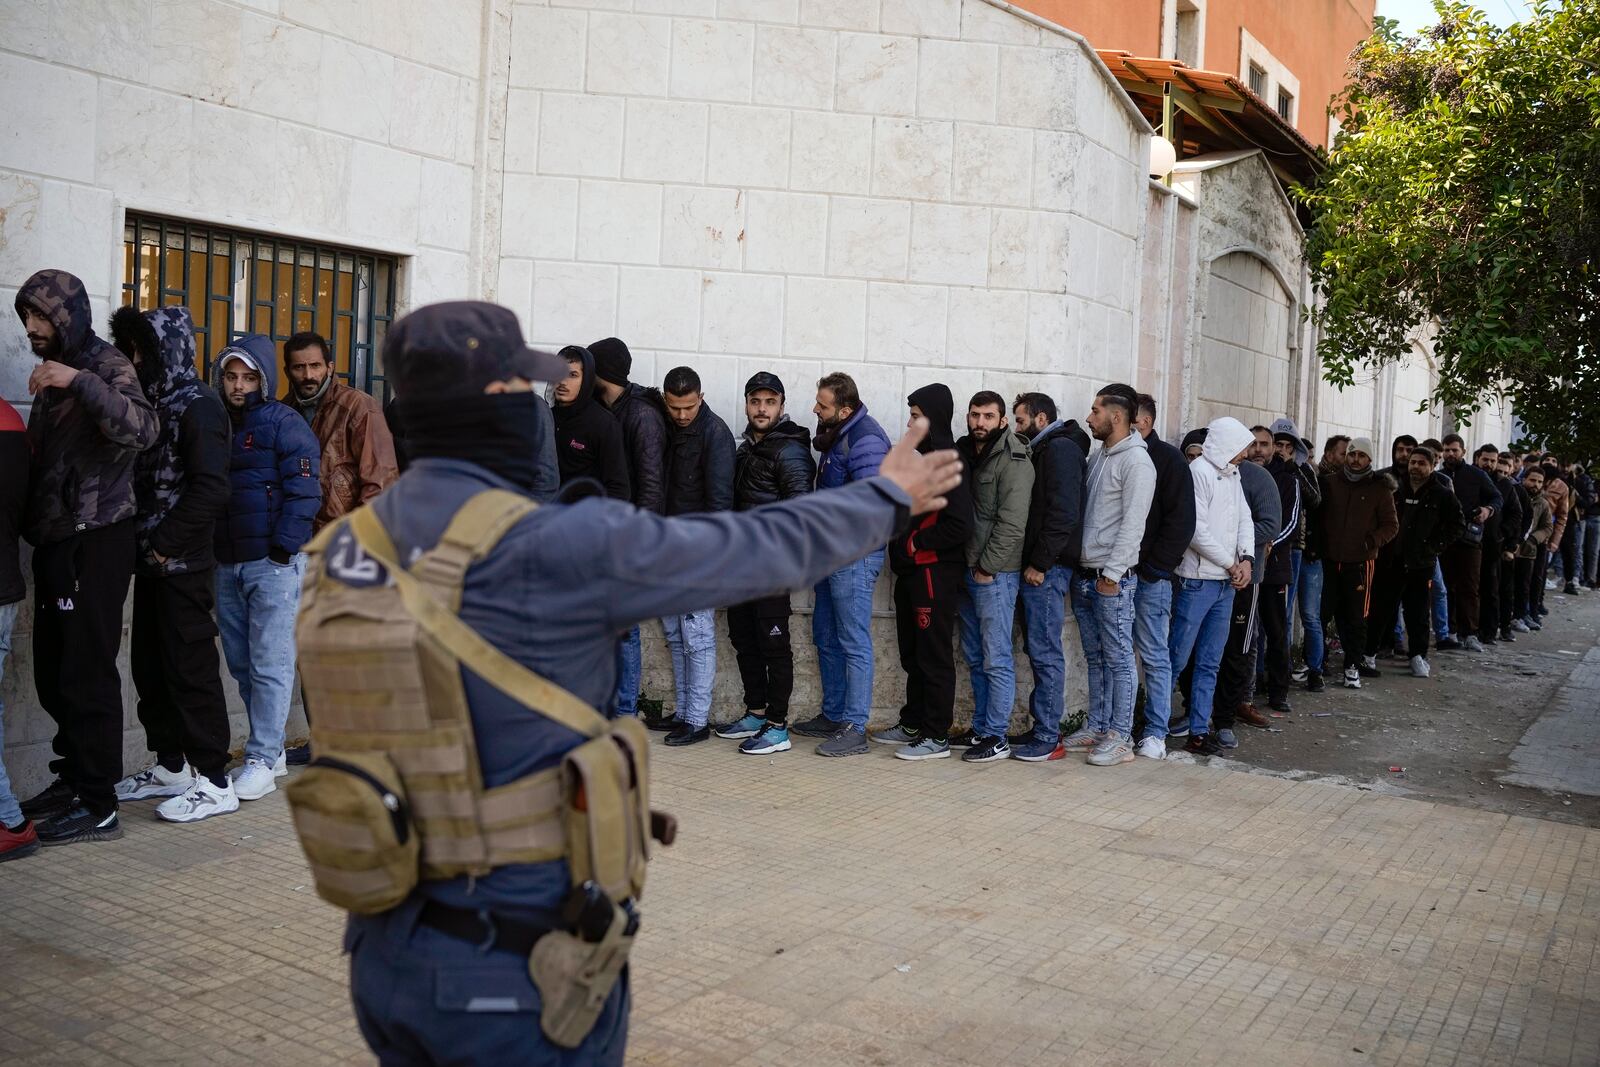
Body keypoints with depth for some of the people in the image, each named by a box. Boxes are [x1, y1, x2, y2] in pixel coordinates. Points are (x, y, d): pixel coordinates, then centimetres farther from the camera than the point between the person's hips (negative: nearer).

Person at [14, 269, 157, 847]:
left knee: (87, 675, -6)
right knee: (53, 674, 13)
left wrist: (81, 382, -33)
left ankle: (98, 806, 0)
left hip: (95, 543, -8)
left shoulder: (105, 365, -6)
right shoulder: (51, 374, 18)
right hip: (55, 540, 8)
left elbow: (143, 428, -26)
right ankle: (72, 780, 25)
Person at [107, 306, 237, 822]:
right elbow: (145, 478, 16)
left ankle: (214, 781, 3)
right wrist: (145, 544, 5)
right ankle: (171, 765, 25)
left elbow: (210, 487, -19)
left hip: (182, 562, -9)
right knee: (150, 665, 13)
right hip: (152, 560, 9)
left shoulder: (197, 404, -12)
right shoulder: (156, 401, 14)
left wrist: (166, 542, -16)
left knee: (190, 667, -4)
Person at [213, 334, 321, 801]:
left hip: (273, 562, -7)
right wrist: (211, 550, 11)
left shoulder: (283, 422, -5)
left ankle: (262, 761, 0)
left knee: (270, 664, -5)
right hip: (227, 564, 8)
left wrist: (283, 549, -16)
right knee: (242, 663, 12)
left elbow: (304, 491, -12)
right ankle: (272, 748, 23)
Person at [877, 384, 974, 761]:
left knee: (934, 657, -3)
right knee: (913, 655, 16)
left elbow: (958, 526, -22)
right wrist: (902, 544, 8)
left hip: (936, 574, -10)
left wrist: (914, 543, -14)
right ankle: (913, 724, 26)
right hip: (912, 572, 10)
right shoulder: (924, 459, 15)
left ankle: (936, 737, 3)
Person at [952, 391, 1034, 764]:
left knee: (996, 658, -4)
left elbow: (1011, 523, -16)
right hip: (967, 571, 8)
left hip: (996, 574, -8)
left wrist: (987, 568, -15)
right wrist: (967, 566, 9)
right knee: (975, 657, 13)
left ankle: (996, 737, 2)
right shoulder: (964, 453, 13)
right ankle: (980, 728, 22)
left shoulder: (1013, 461, -10)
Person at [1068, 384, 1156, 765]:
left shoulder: (1136, 461, -12)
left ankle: (1121, 738, 3)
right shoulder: (1098, 456, 14)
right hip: (1084, 575, 8)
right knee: (1095, 657, 14)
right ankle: (1096, 728, 23)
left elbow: (1132, 524, -17)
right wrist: (1085, 570, 13)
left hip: (1113, 578, -8)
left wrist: (1113, 573, -19)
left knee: (1118, 658, -2)